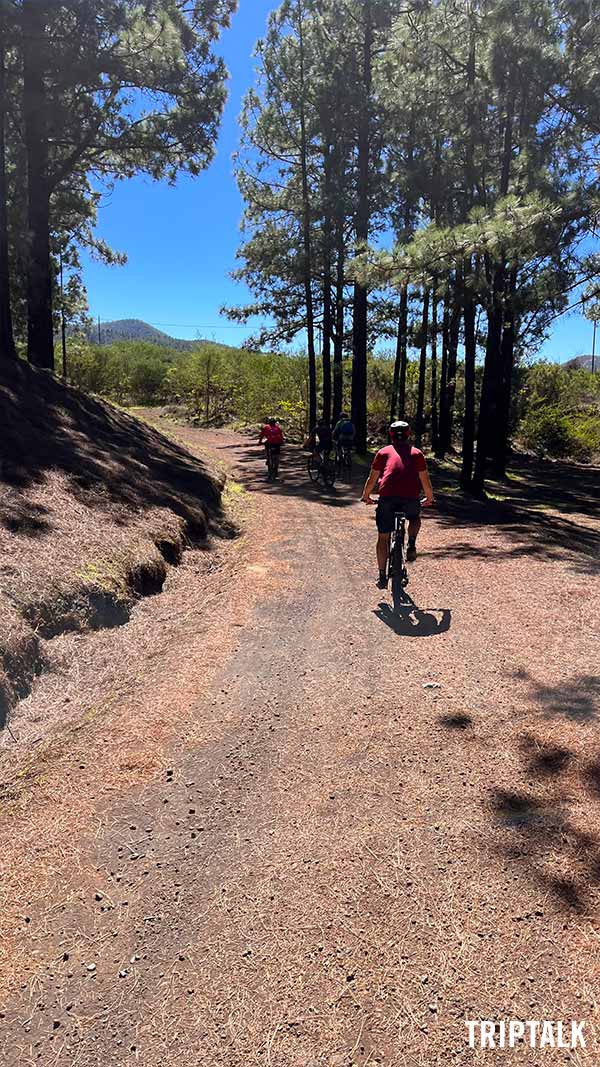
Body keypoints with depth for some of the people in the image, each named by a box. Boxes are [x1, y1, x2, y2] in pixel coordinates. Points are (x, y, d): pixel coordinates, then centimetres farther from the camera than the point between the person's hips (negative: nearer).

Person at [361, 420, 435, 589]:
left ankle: (382, 576, 11)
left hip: (387, 497, 0)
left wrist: (366, 496, 36)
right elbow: (425, 481, 18)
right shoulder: (416, 453, 19)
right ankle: (411, 545, 9)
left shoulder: (383, 452, 19)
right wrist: (430, 498, 35)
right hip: (411, 497, 1)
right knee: (415, 519, 34)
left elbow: (372, 479, 20)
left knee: (383, 537, 12)